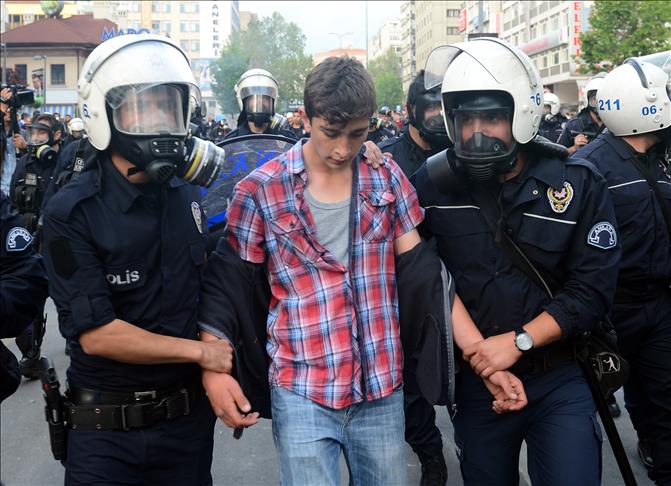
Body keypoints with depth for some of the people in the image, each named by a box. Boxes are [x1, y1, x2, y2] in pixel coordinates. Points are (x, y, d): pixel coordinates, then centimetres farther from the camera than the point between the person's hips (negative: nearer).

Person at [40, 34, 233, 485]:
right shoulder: (71, 214, -13)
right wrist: (201, 351, -13)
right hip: (105, 427, -4)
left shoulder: (196, 198, 2)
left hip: (189, 416, 4)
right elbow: (95, 334, -17)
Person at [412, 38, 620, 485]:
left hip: (559, 380, -1)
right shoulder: (433, 184, -5)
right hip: (475, 380, 2)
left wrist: (518, 341, -18)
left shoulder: (579, 185, -8)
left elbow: (591, 289, -11)